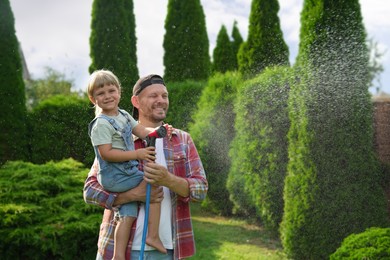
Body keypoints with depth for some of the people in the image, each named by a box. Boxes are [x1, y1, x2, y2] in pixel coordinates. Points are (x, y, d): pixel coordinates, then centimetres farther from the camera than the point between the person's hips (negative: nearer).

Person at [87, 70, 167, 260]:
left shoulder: (123, 115, 12)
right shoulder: (101, 124, -15)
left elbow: (142, 131, 11)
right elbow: (106, 153, -21)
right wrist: (137, 154, -22)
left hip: (127, 173, 8)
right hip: (114, 178, -8)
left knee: (128, 215, 5)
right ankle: (153, 236, -3)